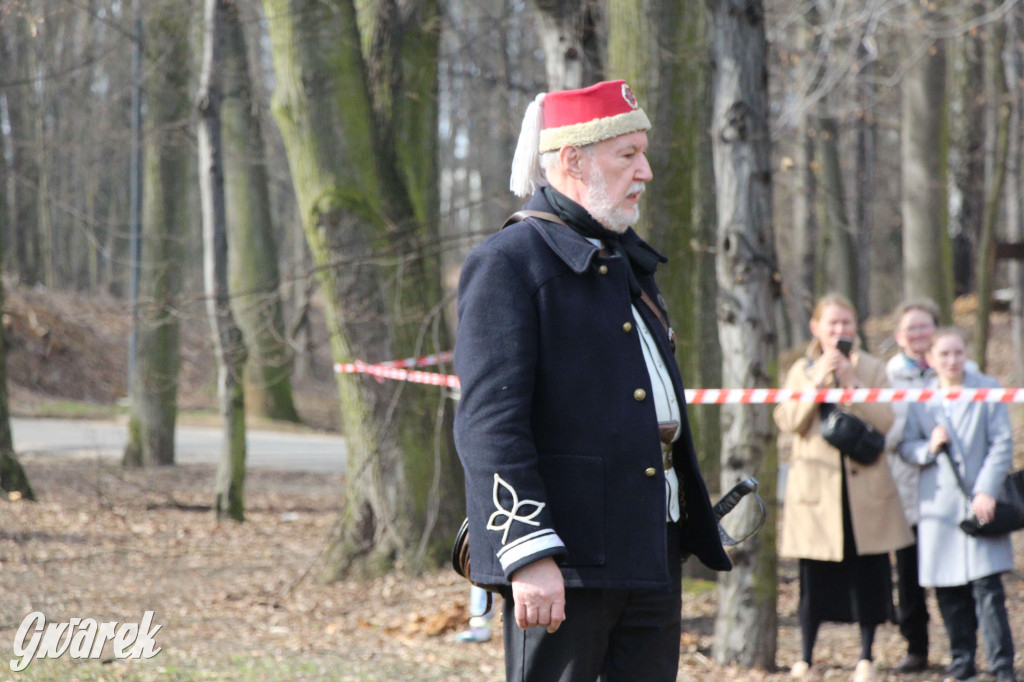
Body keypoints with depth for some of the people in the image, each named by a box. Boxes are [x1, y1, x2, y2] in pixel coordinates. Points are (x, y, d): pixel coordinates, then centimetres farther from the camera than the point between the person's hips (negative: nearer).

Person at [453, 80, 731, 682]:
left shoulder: (628, 263, 19)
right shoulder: (508, 264, -9)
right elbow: (491, 422, -17)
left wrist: (698, 530, 25)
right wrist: (529, 553, -24)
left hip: (651, 556, 9)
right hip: (565, 563, -8)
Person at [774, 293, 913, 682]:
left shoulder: (872, 369, 7)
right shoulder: (802, 371, 9)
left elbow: (885, 422, -6)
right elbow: (788, 421, -5)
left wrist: (852, 382, -15)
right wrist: (816, 382, -14)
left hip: (864, 485, 0)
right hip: (816, 485, 0)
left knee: (868, 573, 0)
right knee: (815, 576, 0)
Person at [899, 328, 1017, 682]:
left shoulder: (988, 390, 2)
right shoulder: (919, 398, 8)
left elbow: (1002, 443, -1)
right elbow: (905, 445, 9)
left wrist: (987, 491, -10)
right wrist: (929, 447, -13)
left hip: (981, 502, -3)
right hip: (939, 504, 3)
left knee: (987, 586, -9)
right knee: (949, 593, 5)